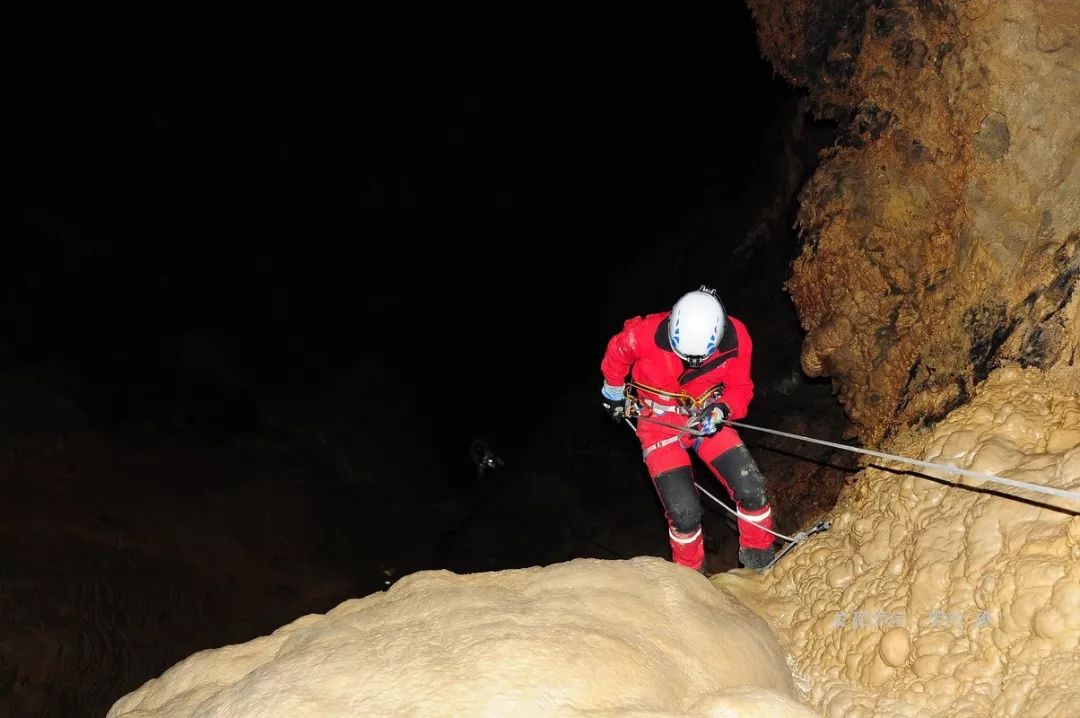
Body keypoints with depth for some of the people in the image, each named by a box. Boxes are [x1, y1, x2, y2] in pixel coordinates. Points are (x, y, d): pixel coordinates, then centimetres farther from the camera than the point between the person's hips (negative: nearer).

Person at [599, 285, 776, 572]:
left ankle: (758, 558, 17)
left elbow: (740, 388, -6)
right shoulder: (647, 334, -29)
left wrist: (721, 411, -28)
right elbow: (617, 353, -5)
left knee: (751, 488, -11)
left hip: (706, 417, 2)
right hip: (659, 422, -2)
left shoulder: (735, 338, -22)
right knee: (684, 511, -13)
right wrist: (613, 391, 12)